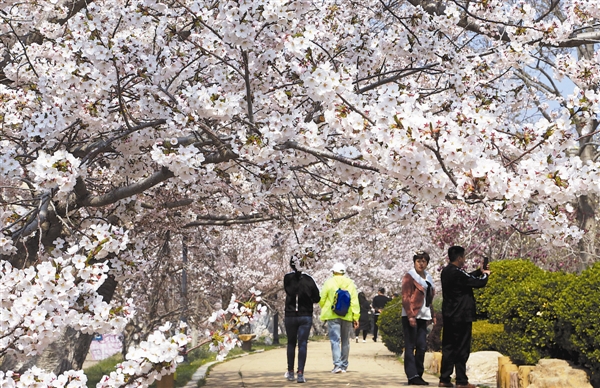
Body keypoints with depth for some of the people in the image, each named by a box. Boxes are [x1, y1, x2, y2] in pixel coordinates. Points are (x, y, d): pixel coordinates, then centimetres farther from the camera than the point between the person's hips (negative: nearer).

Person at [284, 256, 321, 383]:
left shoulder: (287, 278, -7)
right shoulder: (308, 279, -8)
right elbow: (317, 298, -5)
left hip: (290, 316, 1)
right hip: (306, 316, -1)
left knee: (291, 343, 15)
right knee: (302, 344, -1)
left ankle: (290, 372, 22)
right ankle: (300, 374, -9)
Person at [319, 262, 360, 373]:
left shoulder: (329, 282, -2)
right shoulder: (350, 283, 6)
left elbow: (322, 300, 0)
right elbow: (355, 301, 1)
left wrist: (324, 310, 20)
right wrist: (356, 317, 2)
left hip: (332, 315, -3)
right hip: (347, 316, 3)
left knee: (335, 340, -4)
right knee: (345, 341, 13)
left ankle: (337, 365, -17)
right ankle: (344, 365, 19)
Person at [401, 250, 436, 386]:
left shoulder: (428, 278, 16)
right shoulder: (409, 276, -4)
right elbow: (405, 297, -11)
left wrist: (432, 315, 17)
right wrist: (410, 316, -18)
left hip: (423, 316, 7)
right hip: (411, 316, -7)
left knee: (422, 346, 5)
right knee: (410, 346, -5)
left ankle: (418, 375, 12)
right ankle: (412, 376, -6)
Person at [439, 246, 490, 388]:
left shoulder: (446, 272, 9)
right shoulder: (458, 273, -20)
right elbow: (480, 283, -14)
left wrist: (480, 271, 21)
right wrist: (485, 274, 7)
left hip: (449, 316, 9)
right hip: (461, 317, -9)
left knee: (448, 348, 10)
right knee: (462, 349, -2)